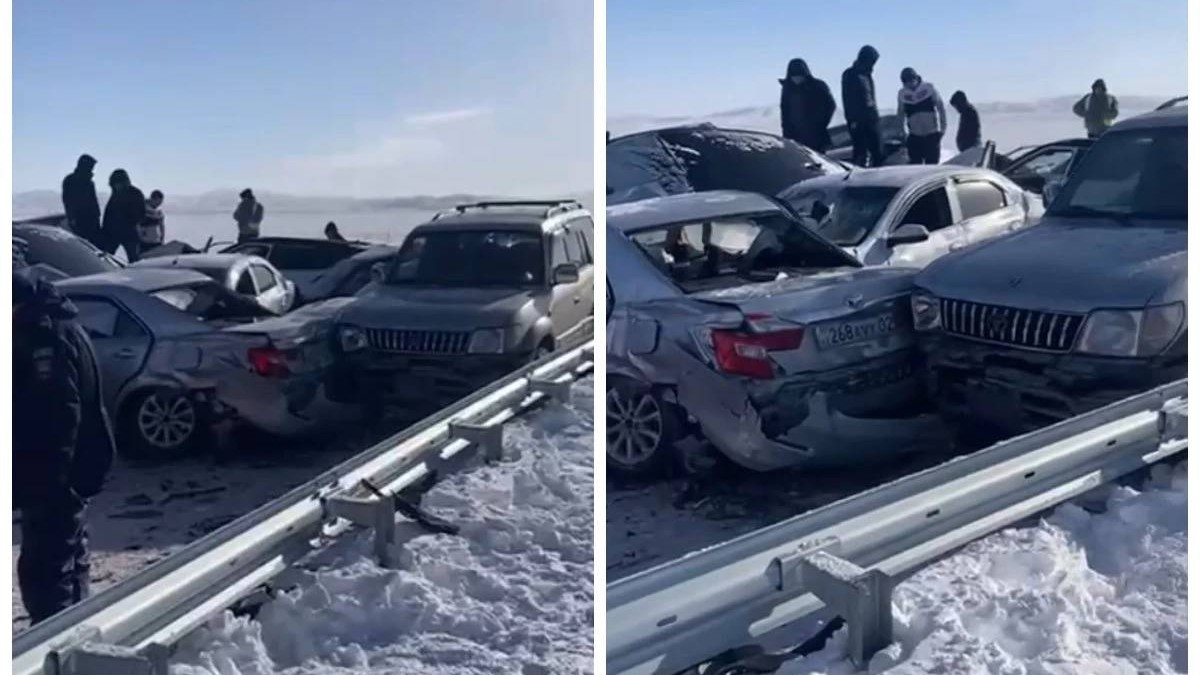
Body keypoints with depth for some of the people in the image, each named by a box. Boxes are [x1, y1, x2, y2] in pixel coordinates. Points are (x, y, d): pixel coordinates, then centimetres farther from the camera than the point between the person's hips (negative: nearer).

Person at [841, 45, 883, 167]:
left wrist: (875, 114, 19)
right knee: (861, 152, -8)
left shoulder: (867, 75, 15)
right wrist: (852, 119, -18)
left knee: (878, 152, 9)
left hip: (871, 120, 8)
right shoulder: (850, 75, -10)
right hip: (858, 121, -8)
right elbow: (848, 100, -15)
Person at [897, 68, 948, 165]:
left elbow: (941, 107, 3)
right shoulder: (902, 94, 2)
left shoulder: (929, 88, -1)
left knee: (932, 164, 1)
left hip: (932, 135, -1)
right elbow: (900, 114, 11)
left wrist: (943, 127, -1)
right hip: (914, 137, 1)